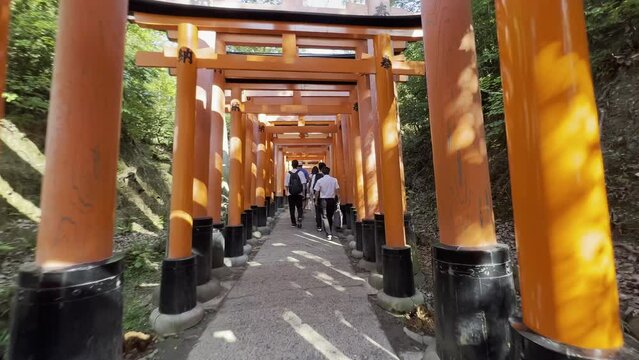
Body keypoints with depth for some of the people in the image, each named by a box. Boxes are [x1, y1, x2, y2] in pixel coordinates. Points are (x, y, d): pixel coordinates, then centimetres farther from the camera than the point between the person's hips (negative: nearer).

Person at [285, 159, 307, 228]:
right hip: (299, 193, 0)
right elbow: (303, 184, -7)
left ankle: (293, 222, 16)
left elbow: (286, 185, -1)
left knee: (292, 209, 11)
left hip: (291, 194, 1)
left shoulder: (288, 173, -2)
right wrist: (303, 193, -1)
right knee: (299, 207, 12)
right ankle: (299, 218, -12)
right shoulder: (300, 173, -4)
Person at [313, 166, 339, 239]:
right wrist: (334, 198, 11)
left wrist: (316, 200, 10)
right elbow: (336, 190, -2)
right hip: (332, 199, 2)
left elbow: (317, 192, -3)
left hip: (323, 200, -2)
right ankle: (330, 231, 30)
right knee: (330, 216, 17)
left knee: (325, 217, 2)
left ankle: (329, 233, -7)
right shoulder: (334, 180, -2)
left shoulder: (319, 181, -6)